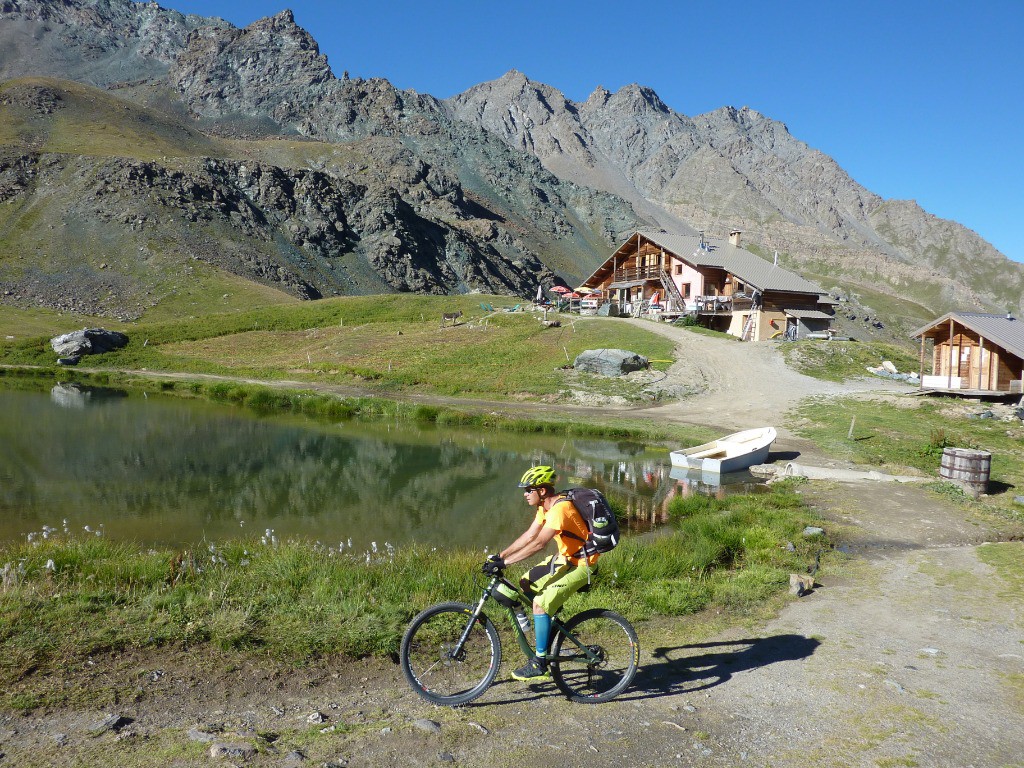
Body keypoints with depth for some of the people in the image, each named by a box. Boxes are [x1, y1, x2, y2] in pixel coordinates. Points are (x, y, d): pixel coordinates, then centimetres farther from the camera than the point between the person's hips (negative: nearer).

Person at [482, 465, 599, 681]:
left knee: (540, 604, -17)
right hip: (565, 557, 10)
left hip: (581, 564, -10)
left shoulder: (560, 509, -26)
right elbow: (528, 536, 7)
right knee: (526, 582, 8)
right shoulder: (546, 506, 5)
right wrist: (499, 555, 1)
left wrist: (504, 563, -30)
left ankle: (540, 665, -8)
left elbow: (538, 544, -32)